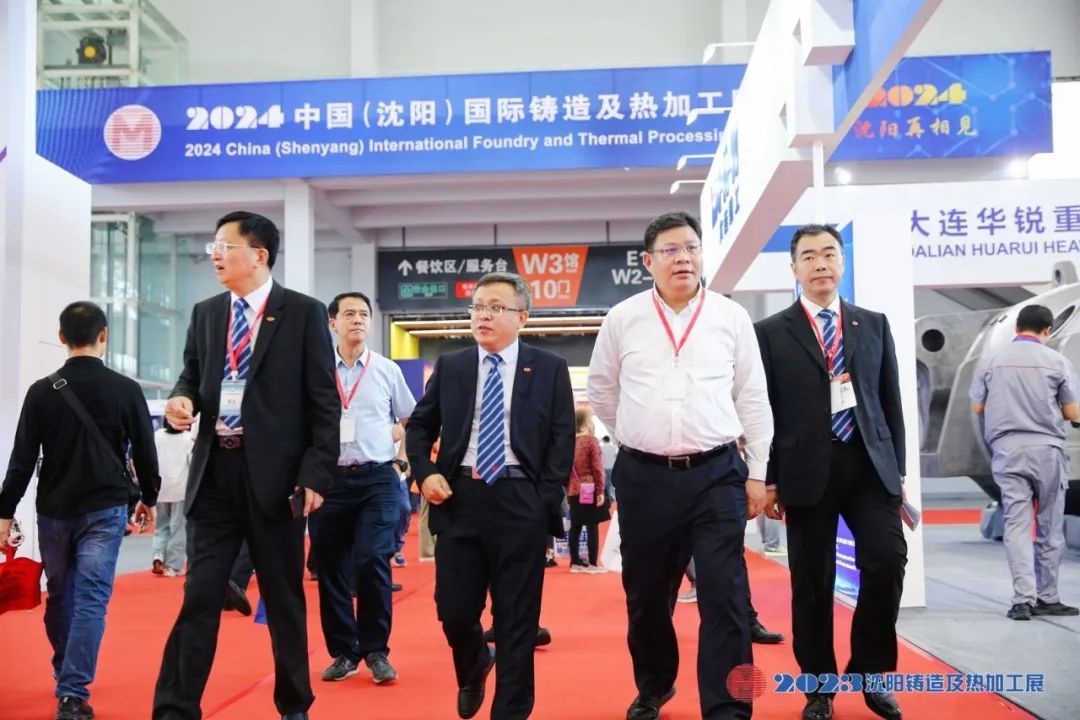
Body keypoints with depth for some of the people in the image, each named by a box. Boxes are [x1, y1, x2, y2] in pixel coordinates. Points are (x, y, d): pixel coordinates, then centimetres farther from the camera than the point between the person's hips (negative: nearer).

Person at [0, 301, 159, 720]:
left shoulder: (42, 391, -2)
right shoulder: (126, 390, -4)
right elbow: (144, 452, 2)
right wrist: (149, 498, 16)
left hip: (54, 509, 2)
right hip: (105, 509, -2)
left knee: (60, 597, 16)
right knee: (91, 598, -2)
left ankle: (67, 680, 33)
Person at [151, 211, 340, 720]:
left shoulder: (304, 313, -2)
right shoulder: (205, 313, 12)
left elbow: (325, 403, -4)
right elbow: (192, 376, 18)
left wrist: (315, 475, -11)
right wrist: (183, 399, -7)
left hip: (275, 474, -3)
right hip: (215, 472, 3)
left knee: (284, 597, 9)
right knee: (199, 595, 2)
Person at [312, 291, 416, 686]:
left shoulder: (387, 370, 6)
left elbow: (412, 420, 17)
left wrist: (404, 456, 6)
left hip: (378, 479, -1)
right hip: (330, 479, 1)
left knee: (372, 563, -10)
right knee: (331, 568, 5)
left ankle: (375, 650, 7)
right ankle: (343, 652, 19)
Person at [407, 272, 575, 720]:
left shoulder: (549, 369, 5)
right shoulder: (450, 367, 12)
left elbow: (563, 439, 2)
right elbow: (419, 426, 16)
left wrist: (546, 500, -7)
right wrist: (425, 473, -1)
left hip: (520, 501, -2)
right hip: (459, 497, 2)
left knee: (517, 619, 2)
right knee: (453, 608, 5)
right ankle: (473, 670, 38)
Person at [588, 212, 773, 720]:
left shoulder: (731, 317, 2)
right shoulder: (622, 319, 2)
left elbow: (752, 398, 5)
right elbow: (600, 390, 16)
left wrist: (757, 473, 4)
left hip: (716, 473, -1)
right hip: (643, 476, 1)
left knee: (724, 596, -5)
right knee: (646, 593, 13)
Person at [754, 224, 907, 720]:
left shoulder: (874, 324, 12)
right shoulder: (771, 333, 3)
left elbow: (891, 401, 12)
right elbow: (762, 410, 1)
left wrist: (898, 469, 7)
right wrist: (768, 479, -3)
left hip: (869, 464, 2)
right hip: (807, 470, -2)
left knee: (888, 560, -10)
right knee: (812, 581, 4)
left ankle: (869, 670, 13)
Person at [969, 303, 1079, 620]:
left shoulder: (991, 362, 3)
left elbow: (978, 408, 10)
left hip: (1007, 449, 1)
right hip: (1046, 448, -1)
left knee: (1017, 524, 1)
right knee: (1050, 526, 10)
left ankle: (1023, 598, -8)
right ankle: (1047, 597, 16)